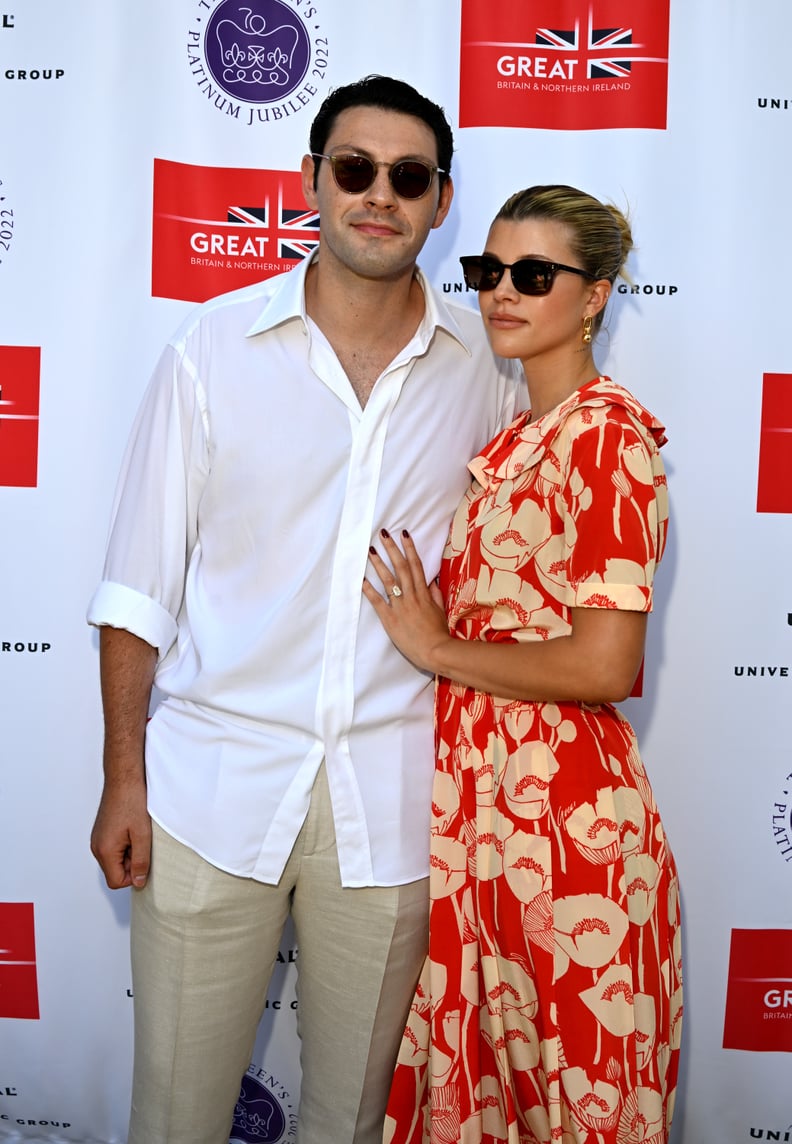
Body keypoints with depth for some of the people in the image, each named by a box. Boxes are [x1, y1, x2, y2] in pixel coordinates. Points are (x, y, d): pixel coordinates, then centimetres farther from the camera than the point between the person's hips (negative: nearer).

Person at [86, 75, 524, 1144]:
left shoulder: (485, 368, 2)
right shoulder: (213, 346, -2)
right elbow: (139, 585, 0)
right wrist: (123, 776, -2)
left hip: (394, 798, 1)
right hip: (215, 779, -1)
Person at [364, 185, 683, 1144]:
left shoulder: (609, 433, -14)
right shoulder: (510, 439, 12)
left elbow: (604, 666, -21)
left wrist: (437, 648, -12)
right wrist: (420, 618, 6)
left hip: (557, 805, -8)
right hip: (472, 787, 8)